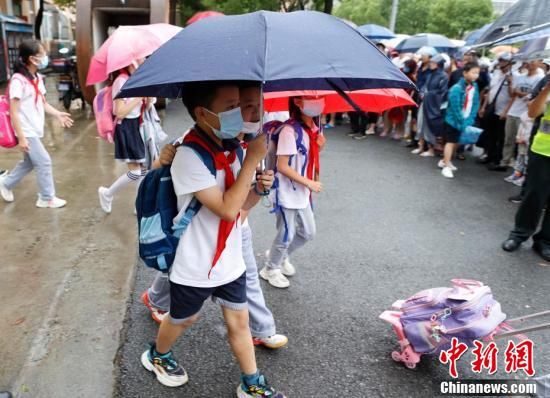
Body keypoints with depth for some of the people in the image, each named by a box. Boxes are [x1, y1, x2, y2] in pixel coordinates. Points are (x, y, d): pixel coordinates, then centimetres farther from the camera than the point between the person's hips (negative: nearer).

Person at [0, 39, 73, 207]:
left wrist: (58, 114, -3)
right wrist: (21, 137, -22)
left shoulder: (37, 78, 6)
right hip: (27, 131, -9)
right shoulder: (18, 80, -20)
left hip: (35, 130, 9)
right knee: (44, 162, -3)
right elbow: (14, 112, -20)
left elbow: (42, 103, 14)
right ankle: (47, 198, 12)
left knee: (29, 162, 20)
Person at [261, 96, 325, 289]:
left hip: (302, 193, 8)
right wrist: (309, 183, -21)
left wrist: (319, 147, -10)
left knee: (308, 232, 18)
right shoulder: (290, 130, -22)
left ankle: (282, 257, 42)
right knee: (286, 235, 6)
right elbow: (282, 166, -23)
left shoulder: (313, 128, 3)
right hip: (288, 193, -8)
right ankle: (271, 269, 30)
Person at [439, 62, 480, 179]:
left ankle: (445, 161, 31)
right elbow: (455, 108, -21)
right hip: (453, 120, -6)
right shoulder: (457, 88, -20)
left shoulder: (475, 87, -1)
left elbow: (475, 105, 2)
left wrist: (469, 121, -7)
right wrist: (461, 122, -18)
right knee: (450, 142, -5)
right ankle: (446, 166, -2)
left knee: (456, 142, 15)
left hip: (466, 120, 6)